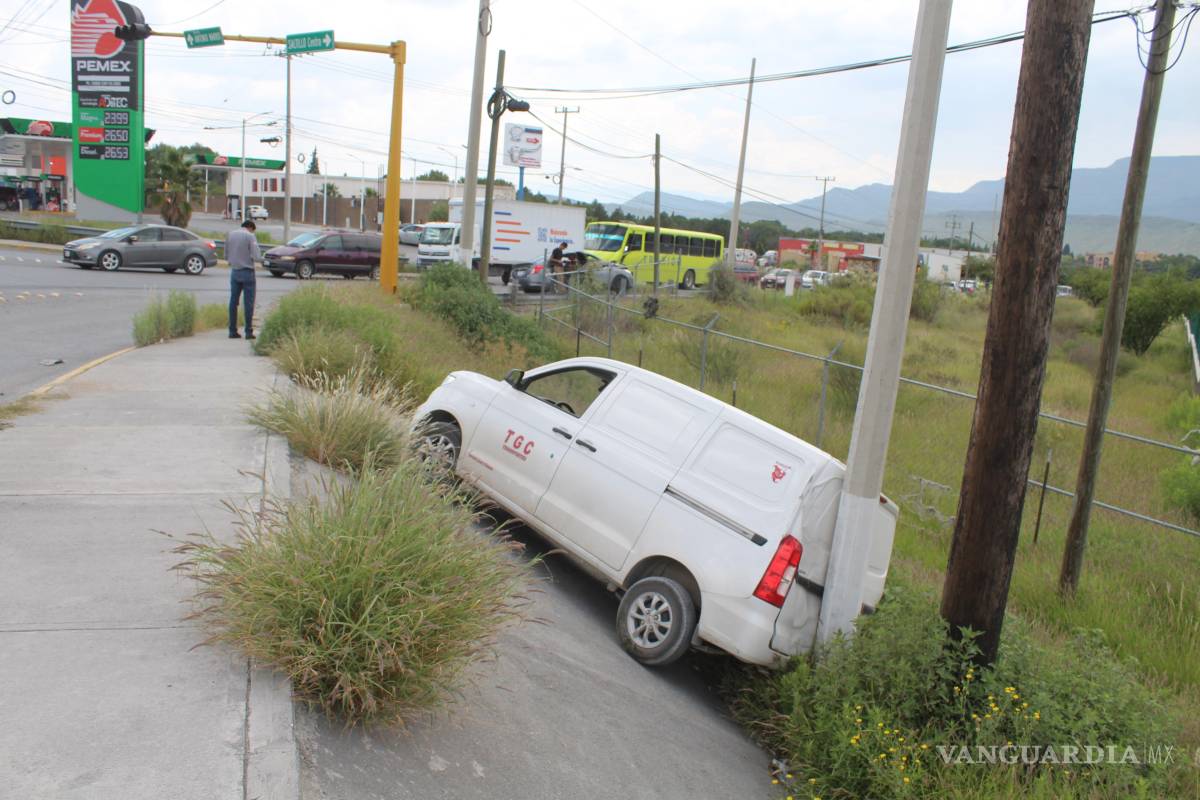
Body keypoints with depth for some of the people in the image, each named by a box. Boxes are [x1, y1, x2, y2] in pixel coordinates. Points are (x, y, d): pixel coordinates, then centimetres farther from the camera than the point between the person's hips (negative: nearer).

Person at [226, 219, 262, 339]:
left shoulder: (230, 234, 7)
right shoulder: (250, 236, -10)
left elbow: (226, 256, 11)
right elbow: (256, 257, -16)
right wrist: (262, 260, 4)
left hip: (234, 272, 5)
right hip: (247, 272, -5)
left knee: (233, 301, 9)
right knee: (248, 302, 0)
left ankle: (232, 331, 10)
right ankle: (249, 331, -1)